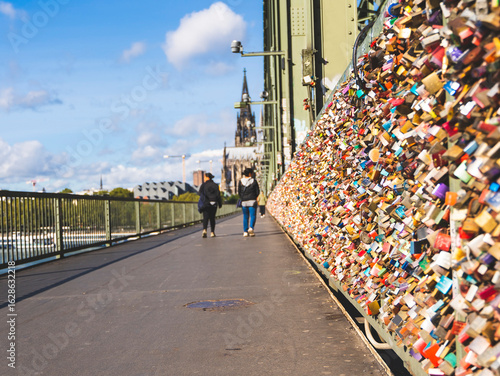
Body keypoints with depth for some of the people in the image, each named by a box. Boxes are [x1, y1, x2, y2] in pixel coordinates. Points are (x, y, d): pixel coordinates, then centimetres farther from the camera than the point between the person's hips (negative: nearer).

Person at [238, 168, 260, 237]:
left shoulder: (240, 181, 3)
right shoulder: (253, 181, -3)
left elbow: (239, 192, 3)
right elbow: (257, 191, 1)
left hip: (244, 201, 2)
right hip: (252, 201, -2)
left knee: (245, 217, 9)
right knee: (252, 215, 1)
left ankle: (245, 231, 6)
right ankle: (251, 227, -22)